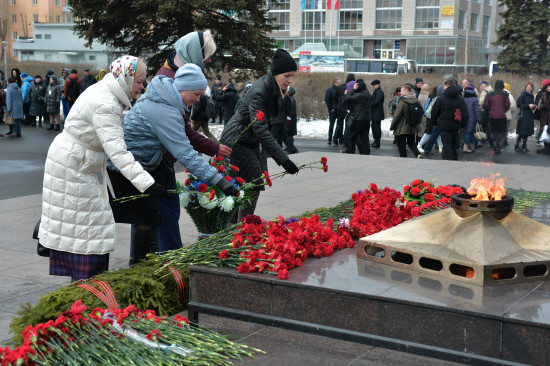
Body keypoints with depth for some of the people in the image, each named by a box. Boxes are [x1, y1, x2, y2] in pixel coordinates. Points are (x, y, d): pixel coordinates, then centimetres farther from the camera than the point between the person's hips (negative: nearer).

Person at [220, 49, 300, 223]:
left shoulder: (276, 89, 1)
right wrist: (283, 159, -36)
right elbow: (260, 129, -33)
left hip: (251, 141, 9)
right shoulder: (259, 91, -27)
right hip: (237, 141, -9)